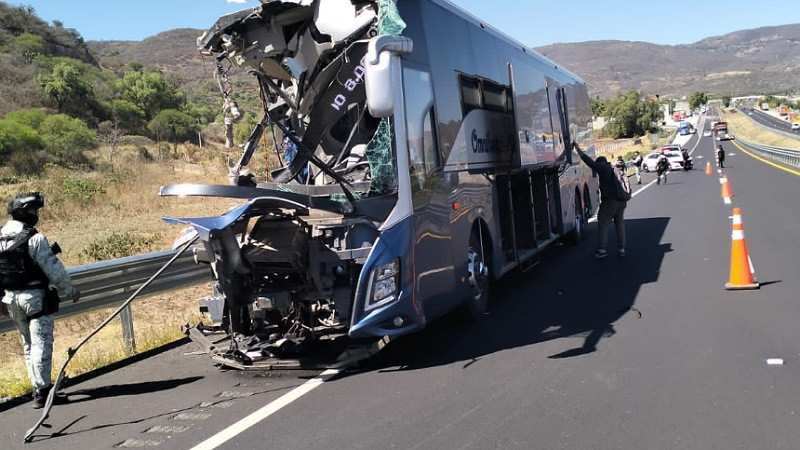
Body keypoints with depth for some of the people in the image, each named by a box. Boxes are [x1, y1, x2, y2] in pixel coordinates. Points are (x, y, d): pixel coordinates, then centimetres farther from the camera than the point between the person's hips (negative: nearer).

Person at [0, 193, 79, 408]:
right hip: (35, 297, -7)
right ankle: (41, 392, 0)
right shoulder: (34, 239, -18)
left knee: (29, 344, 18)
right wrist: (70, 291, -2)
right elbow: (54, 270, -16)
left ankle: (39, 386, 27)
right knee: (41, 344, -1)